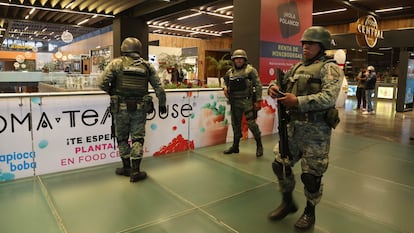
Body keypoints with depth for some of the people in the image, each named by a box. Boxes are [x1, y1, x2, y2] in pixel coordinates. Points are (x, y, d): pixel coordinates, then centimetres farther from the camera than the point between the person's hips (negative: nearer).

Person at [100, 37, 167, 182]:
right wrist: (162, 104, 17)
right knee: (137, 138, 8)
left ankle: (127, 167, 25)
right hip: (140, 108, 1)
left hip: (121, 108, -1)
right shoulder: (147, 66, 5)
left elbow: (103, 83, -8)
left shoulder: (116, 63, -2)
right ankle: (135, 172, 9)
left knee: (122, 138, 15)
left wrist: (112, 92, 12)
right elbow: (158, 87, 5)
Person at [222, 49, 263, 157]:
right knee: (235, 124, 13)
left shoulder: (250, 70, -4)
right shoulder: (230, 72, 11)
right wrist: (225, 87, 5)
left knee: (251, 123, -6)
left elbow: (258, 85, -8)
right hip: (234, 102, 6)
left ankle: (259, 146, 10)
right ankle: (235, 146, 26)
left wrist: (258, 100, -14)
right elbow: (225, 81, 28)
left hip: (247, 101, -5)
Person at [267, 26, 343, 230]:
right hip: (292, 126, 7)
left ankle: (310, 212, 27)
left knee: (311, 174, 4)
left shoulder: (329, 68, -7)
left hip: (315, 131, -6)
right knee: (280, 165, 11)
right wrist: (273, 87, -7)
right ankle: (288, 202, 33)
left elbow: (329, 98, -21)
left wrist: (298, 101, -27)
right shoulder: (296, 67, 14)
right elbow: (280, 83, 18)